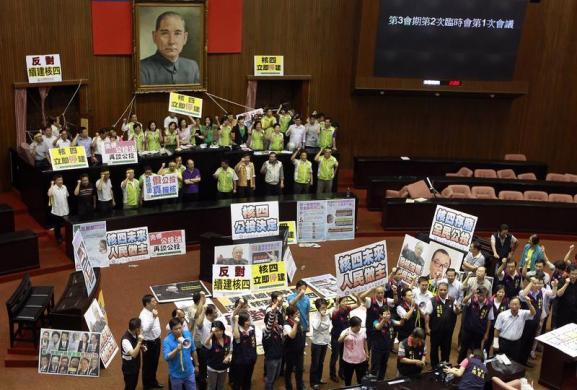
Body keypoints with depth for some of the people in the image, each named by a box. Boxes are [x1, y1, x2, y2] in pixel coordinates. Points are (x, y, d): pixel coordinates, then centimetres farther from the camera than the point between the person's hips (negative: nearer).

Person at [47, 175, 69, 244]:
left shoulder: (64, 187, 1)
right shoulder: (53, 188, -16)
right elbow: (49, 195, -37)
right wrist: (52, 185, -30)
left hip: (65, 210, 4)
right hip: (56, 211, -4)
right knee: (57, 226, 9)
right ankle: (58, 238, 26)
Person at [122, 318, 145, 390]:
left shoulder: (134, 334, -6)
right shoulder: (126, 340, -32)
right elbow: (133, 354, -37)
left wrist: (141, 346, -5)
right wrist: (139, 341, -42)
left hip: (135, 365, 8)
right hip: (129, 368, -8)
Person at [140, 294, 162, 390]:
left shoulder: (153, 311, 0)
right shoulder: (144, 315, -27)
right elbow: (146, 329, -43)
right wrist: (153, 317, -48)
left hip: (156, 340, 8)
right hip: (149, 343, -8)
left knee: (154, 363, 25)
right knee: (148, 365, 11)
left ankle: (153, 382, 44)